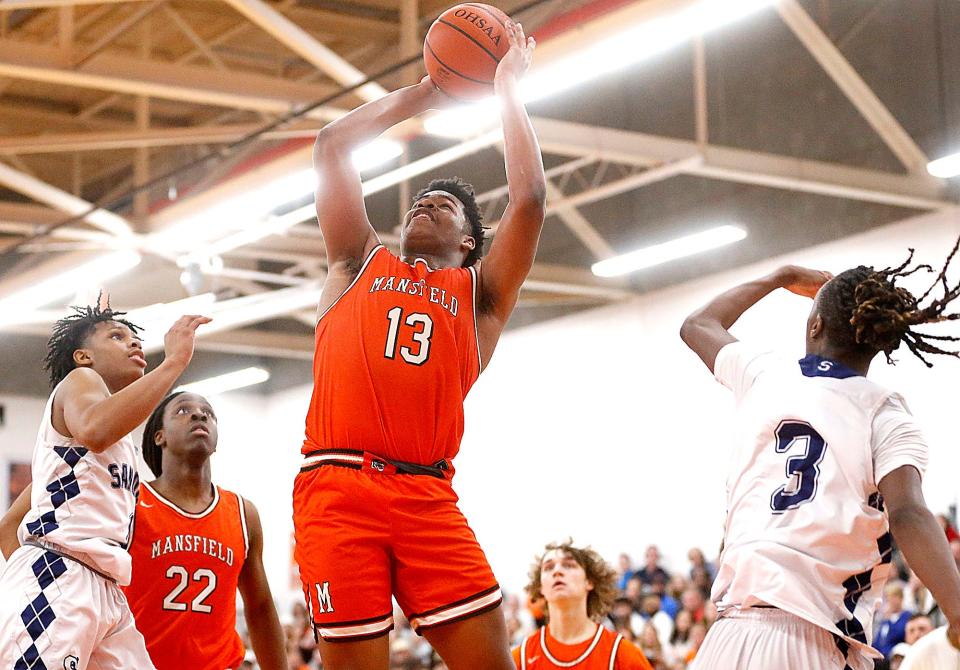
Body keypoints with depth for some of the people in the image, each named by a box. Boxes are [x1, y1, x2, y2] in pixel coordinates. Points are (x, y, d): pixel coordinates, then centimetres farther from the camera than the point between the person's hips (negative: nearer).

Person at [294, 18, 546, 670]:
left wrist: (508, 88, 17)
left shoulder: (478, 293, 21)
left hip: (427, 495, 1)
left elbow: (529, 198, 9)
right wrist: (423, 93, 26)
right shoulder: (361, 265, 23)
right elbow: (333, 145, 18)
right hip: (337, 487, 0)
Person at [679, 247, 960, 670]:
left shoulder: (766, 377, 14)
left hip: (735, 635, 3)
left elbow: (697, 325, 35)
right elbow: (907, 515, -16)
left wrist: (783, 278, 45)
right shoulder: (885, 416, 2)